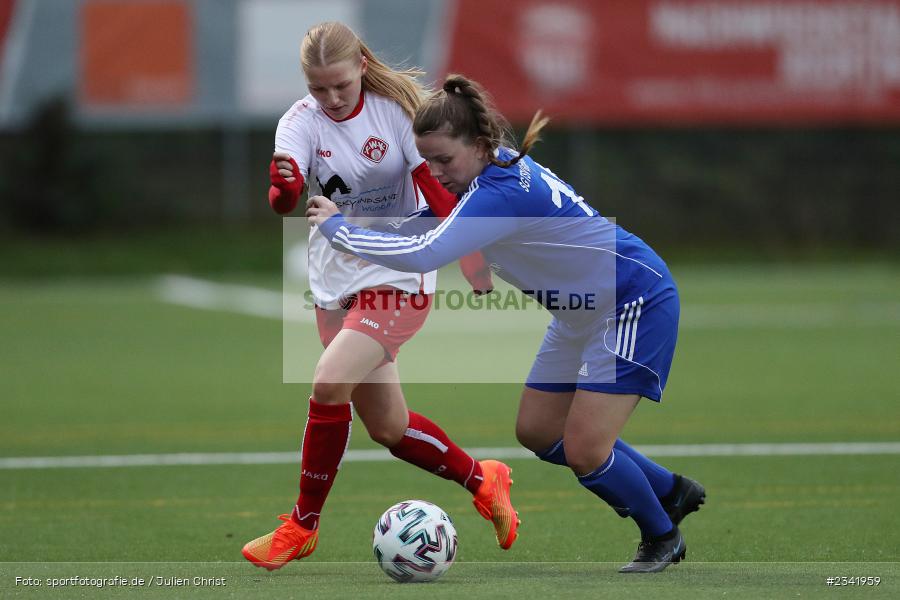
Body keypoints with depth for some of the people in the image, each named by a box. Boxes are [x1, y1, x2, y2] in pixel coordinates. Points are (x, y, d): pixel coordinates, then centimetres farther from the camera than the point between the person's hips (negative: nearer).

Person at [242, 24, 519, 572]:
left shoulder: (397, 109, -10)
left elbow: (438, 190, -8)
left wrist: (479, 270, -12)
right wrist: (283, 187, -49)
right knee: (389, 429, 7)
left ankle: (303, 526, -9)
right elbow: (285, 199, -24)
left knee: (330, 384, -23)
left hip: (399, 278, -4)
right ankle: (483, 482, 32)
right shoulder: (301, 122, -7)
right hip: (337, 282, 4)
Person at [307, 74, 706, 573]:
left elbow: (423, 254, -42)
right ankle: (671, 492, 27)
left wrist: (337, 227, -31)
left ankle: (662, 536, 13)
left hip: (636, 302, -10)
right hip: (581, 312, 10)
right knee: (536, 432, 13)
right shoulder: (488, 172, -4)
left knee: (583, 449, -12)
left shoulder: (503, 191, -32)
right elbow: (419, 226, 11)